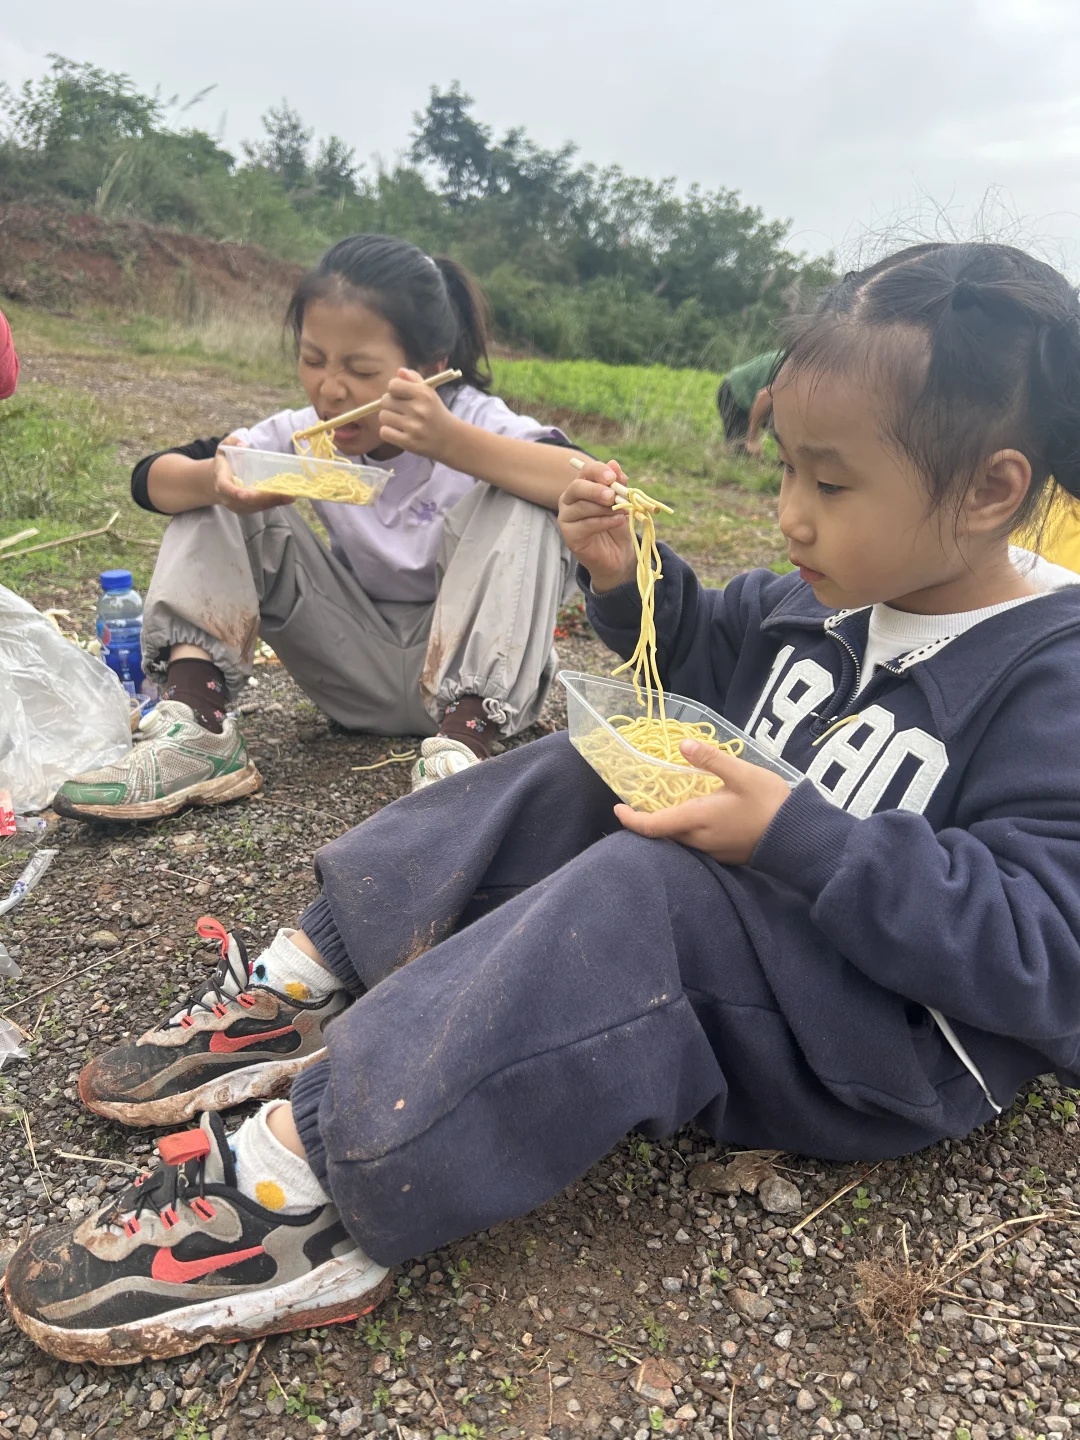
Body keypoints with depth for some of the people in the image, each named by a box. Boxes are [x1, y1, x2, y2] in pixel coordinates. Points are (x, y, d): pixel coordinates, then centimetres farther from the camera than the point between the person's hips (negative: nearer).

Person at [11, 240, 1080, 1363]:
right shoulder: (826, 597, 3)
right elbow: (700, 650, 20)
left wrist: (800, 839, -34)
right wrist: (628, 581, -2)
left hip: (903, 1049, -7)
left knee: (647, 895, -34)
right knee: (573, 781, -4)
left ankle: (314, 1187, -32)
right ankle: (305, 990, -7)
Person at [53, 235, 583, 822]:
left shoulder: (477, 423, -15)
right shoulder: (306, 435, -5)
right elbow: (151, 478, -8)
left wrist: (452, 443, -45)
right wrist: (215, 479, -31)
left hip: (471, 670, -3)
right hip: (363, 677, 3)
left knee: (520, 501, -27)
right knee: (221, 496, -8)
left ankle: (462, 744, -36)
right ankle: (197, 733, -22)